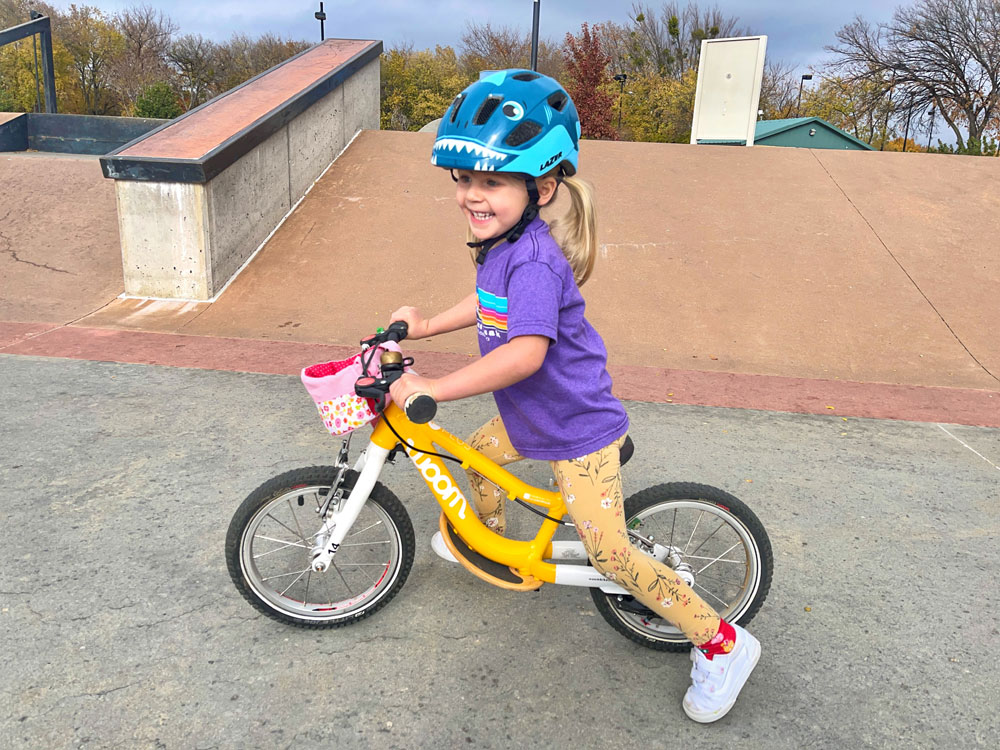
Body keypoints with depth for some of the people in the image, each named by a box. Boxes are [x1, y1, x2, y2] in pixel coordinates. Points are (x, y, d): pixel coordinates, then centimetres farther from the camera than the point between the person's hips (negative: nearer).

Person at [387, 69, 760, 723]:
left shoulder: (535, 259, -31)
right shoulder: (502, 243, 0)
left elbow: (525, 352, -42)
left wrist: (435, 388, -38)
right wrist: (426, 325, 20)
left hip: (577, 427, -9)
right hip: (530, 416, 9)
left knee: (609, 553, -5)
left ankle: (722, 642, 10)